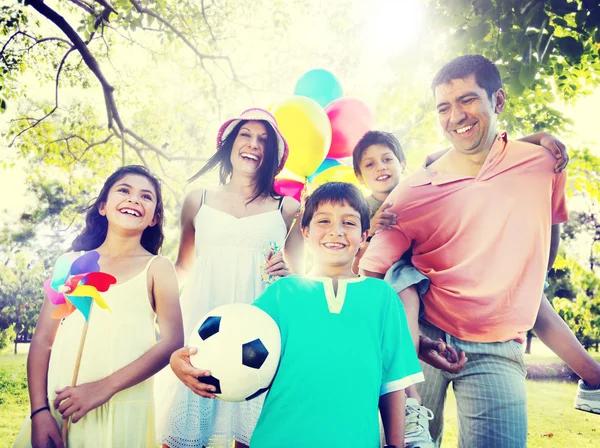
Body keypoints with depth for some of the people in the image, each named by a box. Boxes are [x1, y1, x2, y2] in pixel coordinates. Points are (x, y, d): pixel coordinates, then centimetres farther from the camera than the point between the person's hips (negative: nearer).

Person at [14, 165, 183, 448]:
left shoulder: (157, 268, 0)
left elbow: (173, 341, -9)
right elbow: (43, 340, 4)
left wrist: (105, 388, -17)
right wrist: (39, 410, -7)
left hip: (121, 411, -2)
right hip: (57, 406, 3)